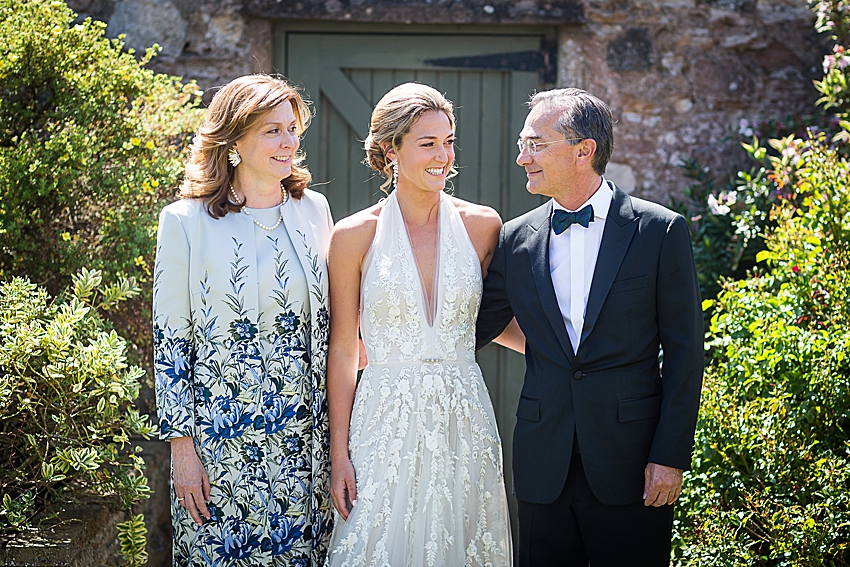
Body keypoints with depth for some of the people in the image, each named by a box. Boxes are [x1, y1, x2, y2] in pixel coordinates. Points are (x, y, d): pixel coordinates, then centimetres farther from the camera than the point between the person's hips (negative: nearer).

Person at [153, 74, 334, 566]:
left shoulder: (313, 209, 5)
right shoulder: (186, 220, -7)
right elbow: (169, 339, -4)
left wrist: (335, 430, 11)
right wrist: (181, 446, -6)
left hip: (304, 434, 3)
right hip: (220, 436, -3)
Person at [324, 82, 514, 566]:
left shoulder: (481, 225, 3)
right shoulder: (355, 235, -2)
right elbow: (343, 349, 1)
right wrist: (339, 453, -1)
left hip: (465, 421, 2)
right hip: (387, 423, -2)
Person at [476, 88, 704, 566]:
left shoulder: (660, 231, -4)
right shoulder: (516, 239, 6)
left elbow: (684, 352, -4)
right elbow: (468, 332, 14)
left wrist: (671, 456, -8)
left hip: (630, 466, -3)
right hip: (544, 468, 3)